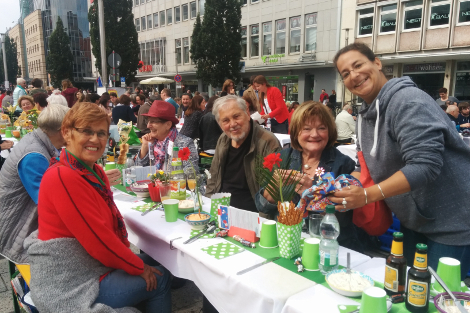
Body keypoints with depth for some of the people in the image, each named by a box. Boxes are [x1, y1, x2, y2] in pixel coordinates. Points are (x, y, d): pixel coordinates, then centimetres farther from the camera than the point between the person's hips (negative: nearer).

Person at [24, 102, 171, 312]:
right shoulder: (62, 177, -24)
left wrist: (130, 258, -3)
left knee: (154, 262, 15)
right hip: (69, 285, -9)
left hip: (88, 265, 9)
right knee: (159, 278, -1)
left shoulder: (94, 172, 5)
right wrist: (138, 267, -13)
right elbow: (97, 238, -25)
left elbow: (113, 221, 7)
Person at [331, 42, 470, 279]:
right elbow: (366, 167, 8)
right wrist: (336, 189, -8)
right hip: (413, 221, 8)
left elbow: (424, 165, -31)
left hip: (451, 223, -8)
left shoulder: (408, 101, -23)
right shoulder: (366, 113, 4)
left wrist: (368, 195, -35)